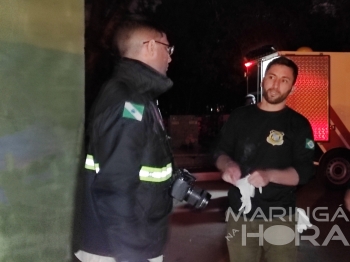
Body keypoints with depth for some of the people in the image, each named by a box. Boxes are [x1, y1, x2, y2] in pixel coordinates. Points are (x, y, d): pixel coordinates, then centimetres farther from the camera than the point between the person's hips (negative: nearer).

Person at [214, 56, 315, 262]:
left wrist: (269, 175, -26)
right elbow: (220, 152, 11)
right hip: (240, 214, 2)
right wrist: (228, 165, -13)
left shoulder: (298, 124, -2)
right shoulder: (240, 116, 7)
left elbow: (304, 172, -8)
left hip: (279, 218, -2)